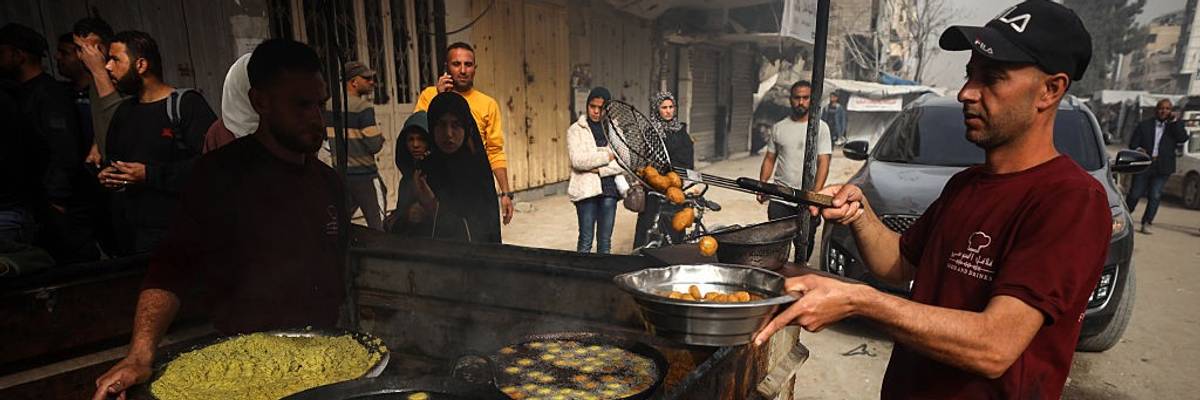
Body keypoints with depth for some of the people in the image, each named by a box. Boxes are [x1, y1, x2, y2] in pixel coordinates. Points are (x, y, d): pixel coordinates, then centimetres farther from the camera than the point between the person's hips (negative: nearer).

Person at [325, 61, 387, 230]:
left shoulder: (330, 105, 7)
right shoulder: (363, 107, -14)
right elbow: (375, 145, -17)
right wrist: (380, 135, 3)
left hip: (340, 173, 7)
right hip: (364, 174, -7)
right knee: (378, 227, -2)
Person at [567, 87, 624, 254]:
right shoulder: (576, 129, 3)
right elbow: (577, 160, -12)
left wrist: (597, 169, -11)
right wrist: (607, 156, -7)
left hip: (609, 189, 3)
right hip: (586, 189, -2)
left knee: (605, 240, 8)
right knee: (586, 240, 0)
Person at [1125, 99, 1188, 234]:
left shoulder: (1175, 126, 9)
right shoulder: (1144, 125, 5)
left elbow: (1183, 138, -9)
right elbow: (1133, 143, 2)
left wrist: (1174, 121, -11)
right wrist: (1138, 150, -20)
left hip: (1162, 168, 1)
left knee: (1155, 196, -2)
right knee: (1135, 194, 2)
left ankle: (1146, 224, 4)